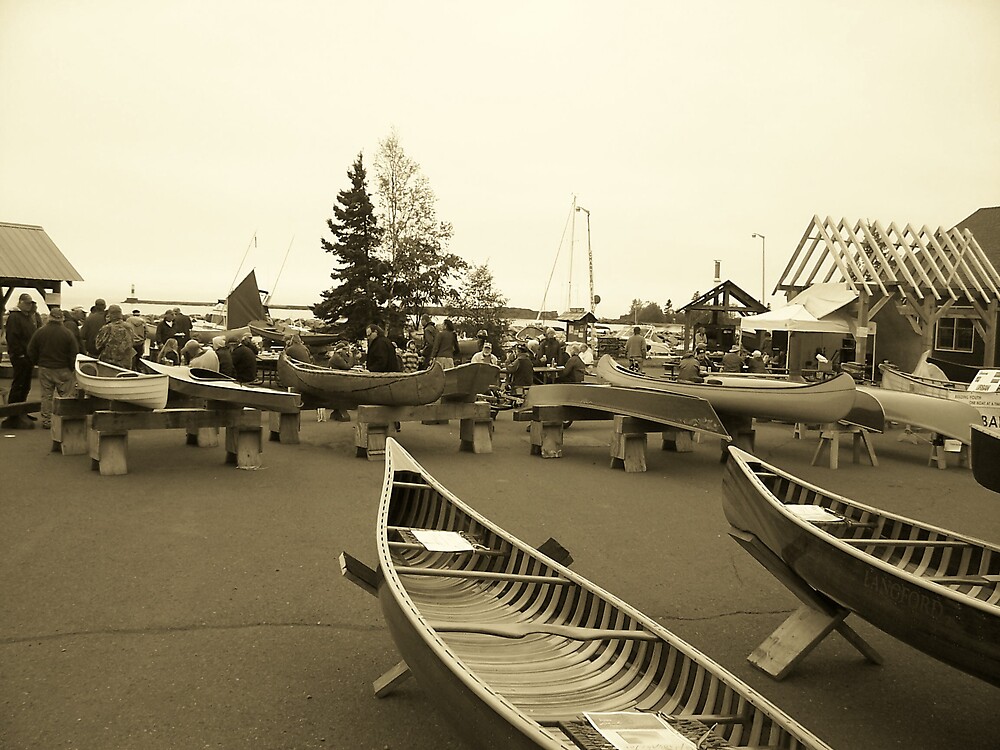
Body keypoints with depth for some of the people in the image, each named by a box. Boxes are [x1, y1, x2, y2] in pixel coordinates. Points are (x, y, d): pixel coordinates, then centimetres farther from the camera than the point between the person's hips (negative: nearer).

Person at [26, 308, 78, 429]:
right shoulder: (68, 333, -11)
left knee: (46, 396, 10)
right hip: (63, 370, -2)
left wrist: (37, 363, 17)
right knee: (66, 396, 4)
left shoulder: (39, 332, -3)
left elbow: (31, 352, 3)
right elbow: (74, 354, -9)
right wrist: (72, 368, 3)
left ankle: (46, 420, 11)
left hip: (44, 369, 3)